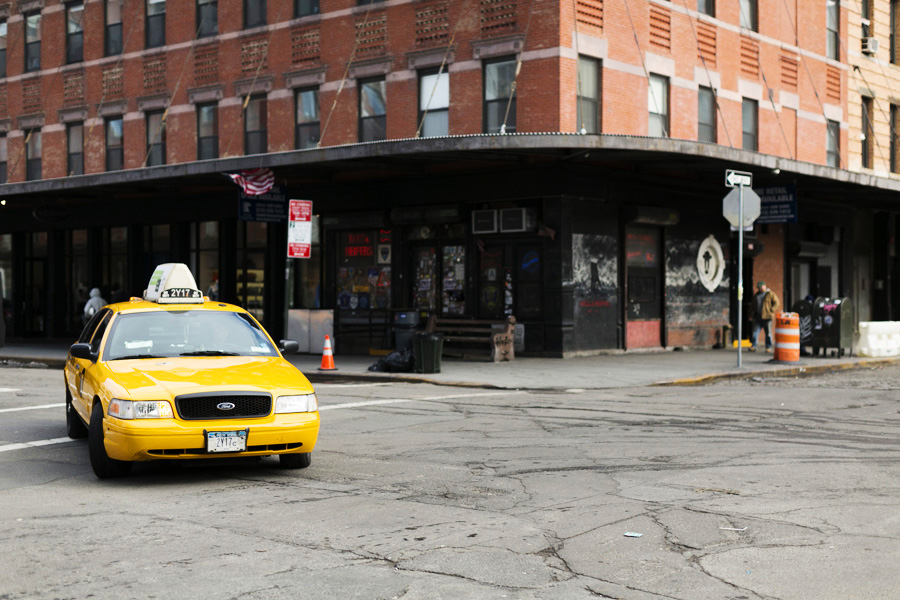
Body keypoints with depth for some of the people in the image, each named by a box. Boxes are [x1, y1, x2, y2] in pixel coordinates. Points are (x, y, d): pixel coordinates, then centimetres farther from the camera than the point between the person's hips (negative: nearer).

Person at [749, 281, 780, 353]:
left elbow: (777, 303, -3)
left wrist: (771, 310, -11)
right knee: (755, 331, -2)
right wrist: (751, 315, 14)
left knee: (768, 332, 0)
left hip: (767, 317, -4)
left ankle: (768, 347, 6)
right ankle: (753, 346, 0)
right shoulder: (756, 295, 16)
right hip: (757, 316, 5)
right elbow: (752, 305, 21)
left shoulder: (770, 294, 0)